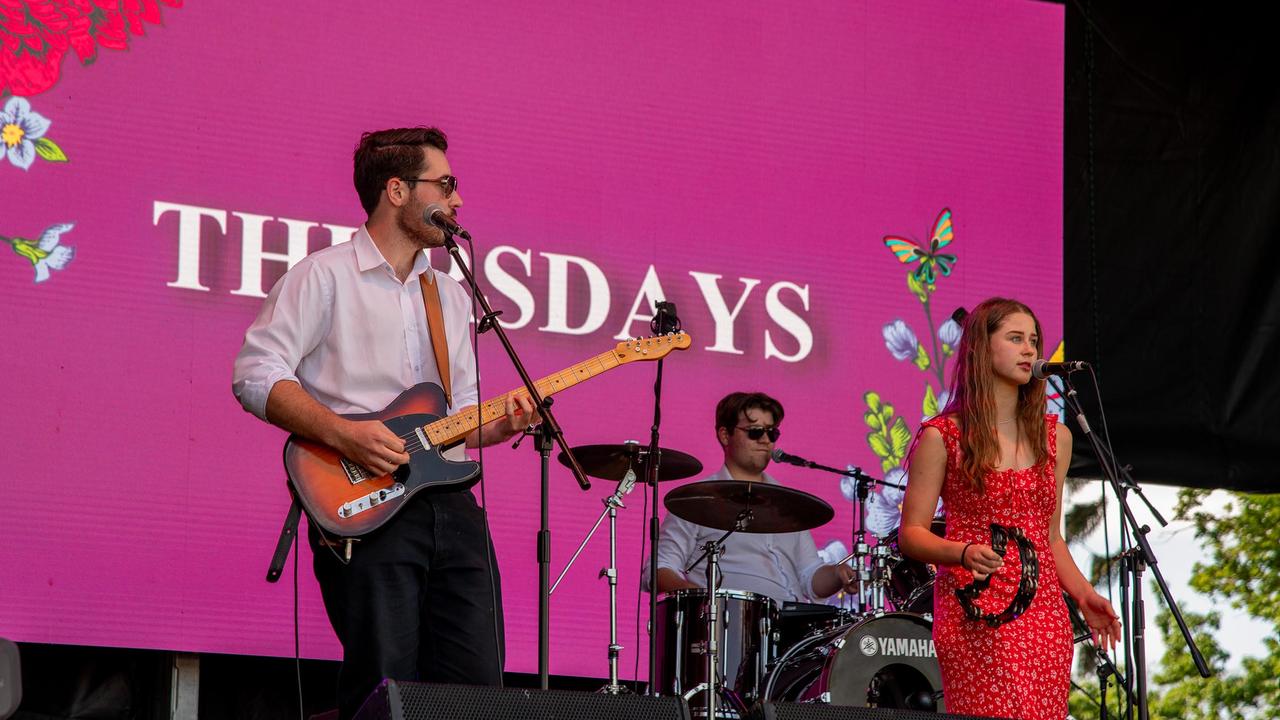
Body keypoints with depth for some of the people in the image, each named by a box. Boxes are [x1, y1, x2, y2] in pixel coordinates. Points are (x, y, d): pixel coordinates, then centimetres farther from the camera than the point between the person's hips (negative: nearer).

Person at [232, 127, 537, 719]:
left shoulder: (452, 295, 22)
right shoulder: (325, 277, 0)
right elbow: (255, 375, -8)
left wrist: (499, 425, 2)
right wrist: (342, 433, -19)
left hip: (452, 507, 6)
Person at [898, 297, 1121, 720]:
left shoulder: (1054, 437, 14)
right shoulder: (943, 437, -2)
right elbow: (911, 534, -3)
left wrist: (1082, 594, 5)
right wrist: (964, 553, -21)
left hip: (1045, 616, 5)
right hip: (976, 617, -5)